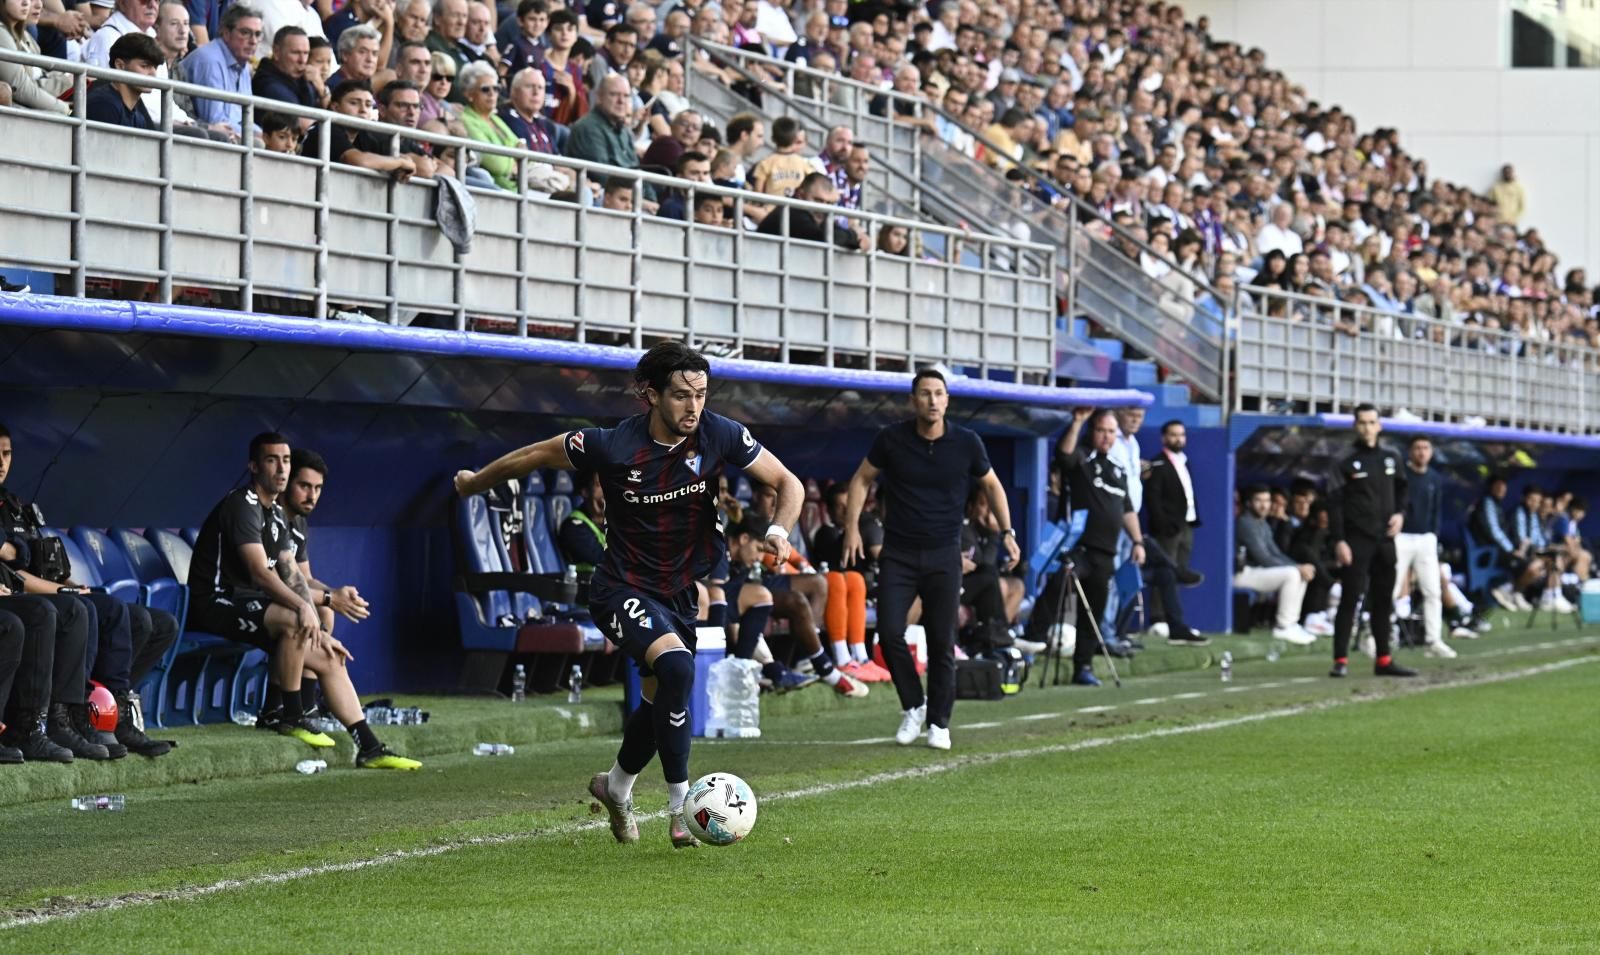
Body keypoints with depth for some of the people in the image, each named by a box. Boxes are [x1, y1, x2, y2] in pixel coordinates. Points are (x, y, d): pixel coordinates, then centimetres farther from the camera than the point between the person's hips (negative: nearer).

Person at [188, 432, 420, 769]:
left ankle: (370, 748, 2)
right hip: (217, 603, -10)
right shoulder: (242, 506, -15)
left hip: (248, 603, 10)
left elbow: (292, 576, 11)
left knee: (328, 658, 1)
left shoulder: (277, 514, 16)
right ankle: (290, 716, -20)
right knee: (294, 621, -34)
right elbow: (260, 573, -25)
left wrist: (318, 632, -1)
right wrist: (303, 607, -37)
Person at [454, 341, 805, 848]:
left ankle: (616, 787, 46)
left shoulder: (720, 435, -13)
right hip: (623, 590, -5)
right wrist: (476, 482, 8)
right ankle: (681, 809, -21)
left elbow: (788, 483, -2)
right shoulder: (612, 446, -21)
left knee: (660, 700, 16)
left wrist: (779, 530, -22)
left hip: (680, 591, 5)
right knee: (675, 668, -29)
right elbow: (535, 455, -5)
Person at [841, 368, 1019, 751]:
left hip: (944, 555, 0)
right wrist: (852, 526, -1)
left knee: (942, 642, 0)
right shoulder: (892, 439, -5)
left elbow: (992, 485, 12)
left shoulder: (967, 443, -4)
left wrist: (1007, 531, 4)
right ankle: (913, 707, 10)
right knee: (889, 632, -11)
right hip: (899, 553, 0)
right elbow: (862, 479, 8)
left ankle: (939, 723, 12)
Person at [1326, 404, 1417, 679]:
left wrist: (1400, 513, 2)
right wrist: (1339, 540, -13)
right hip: (1356, 540, -5)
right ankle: (1340, 660, -7)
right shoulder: (1347, 463, -4)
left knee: (1383, 600, 8)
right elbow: (1335, 505, -6)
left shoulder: (1389, 460, 11)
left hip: (1385, 540, 5)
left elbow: (1401, 491, 23)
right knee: (1350, 599, -7)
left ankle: (1383, 659, 14)